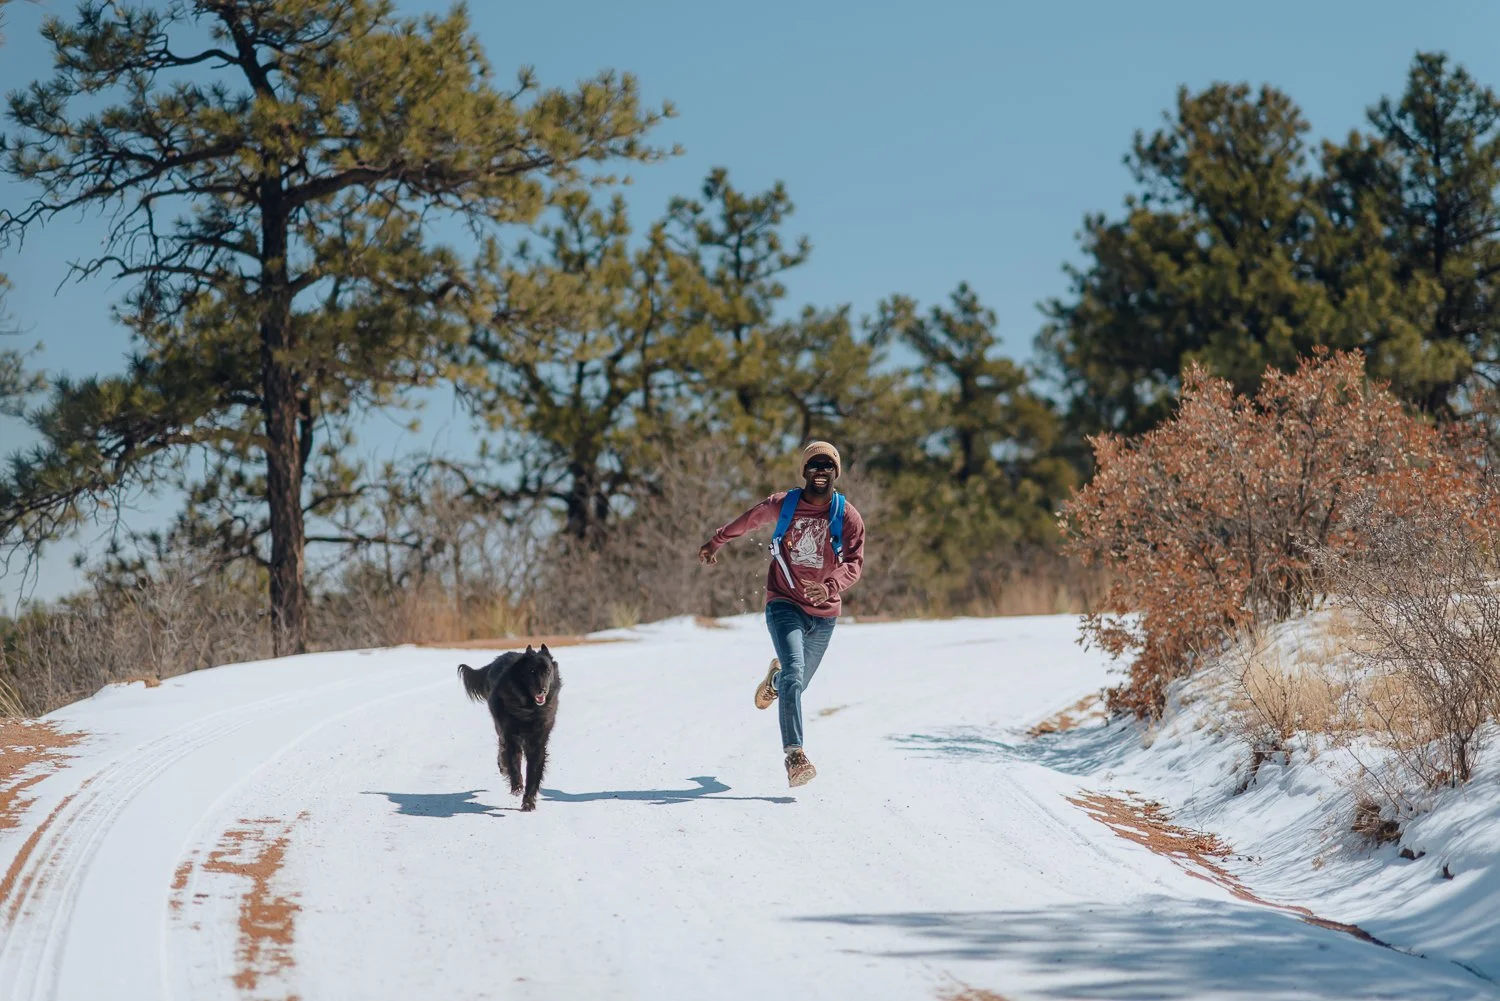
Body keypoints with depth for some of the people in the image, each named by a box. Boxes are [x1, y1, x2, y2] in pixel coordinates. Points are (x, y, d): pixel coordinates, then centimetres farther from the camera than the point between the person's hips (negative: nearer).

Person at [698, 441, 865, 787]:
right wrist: (715, 542, 28)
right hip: (785, 605, -2)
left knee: (796, 683, 16)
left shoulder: (848, 516, -4)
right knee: (794, 673, -24)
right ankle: (795, 755, -31)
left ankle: (775, 678, 56)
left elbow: (855, 563, -11)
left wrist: (831, 586, -31)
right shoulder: (781, 506, -3)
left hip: (824, 614, 2)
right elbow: (750, 520, 16)